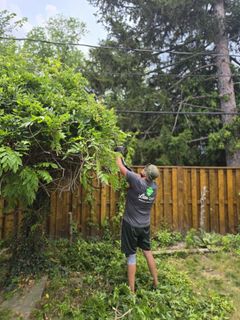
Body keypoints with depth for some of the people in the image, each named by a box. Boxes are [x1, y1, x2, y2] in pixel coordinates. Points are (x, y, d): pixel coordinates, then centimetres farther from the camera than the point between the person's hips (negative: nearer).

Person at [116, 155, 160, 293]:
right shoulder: (154, 186, -7)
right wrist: (135, 174, 10)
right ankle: (156, 283, 30)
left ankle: (131, 289, 14)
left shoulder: (137, 181, -24)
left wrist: (118, 156, 3)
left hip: (131, 225, -5)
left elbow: (121, 167, -14)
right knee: (148, 252, 19)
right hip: (145, 225, 5)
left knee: (131, 255, 5)